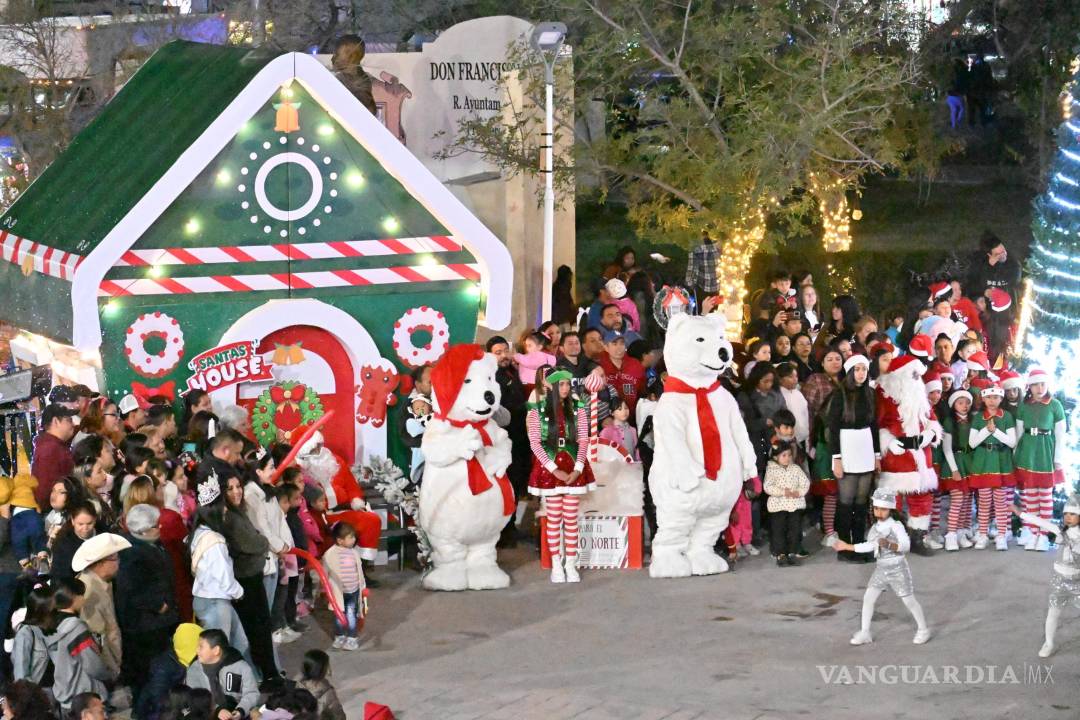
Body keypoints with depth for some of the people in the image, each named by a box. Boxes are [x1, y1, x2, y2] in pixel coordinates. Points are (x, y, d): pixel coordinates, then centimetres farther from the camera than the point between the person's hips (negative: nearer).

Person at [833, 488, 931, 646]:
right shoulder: (876, 528, 5)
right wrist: (847, 546, 18)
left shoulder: (896, 526, -17)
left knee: (909, 600, 3)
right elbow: (870, 546, 18)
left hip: (897, 568, -6)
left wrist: (889, 545, -45)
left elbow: (905, 545, -28)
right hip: (881, 568, 6)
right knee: (868, 598, 0)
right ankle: (865, 633, 9)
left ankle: (923, 630, 21)